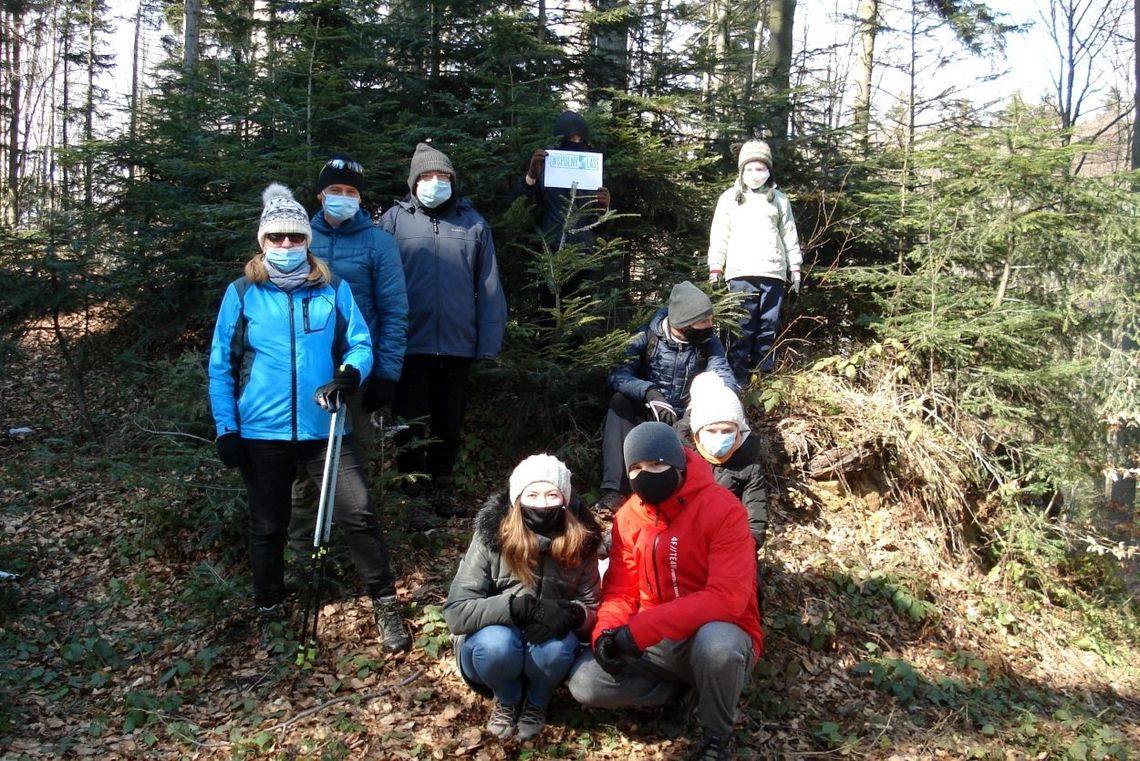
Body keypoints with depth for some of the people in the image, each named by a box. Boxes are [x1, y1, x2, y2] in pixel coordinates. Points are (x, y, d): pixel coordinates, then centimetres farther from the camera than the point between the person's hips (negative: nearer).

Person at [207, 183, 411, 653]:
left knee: (358, 513, -10)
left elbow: (361, 344, 2)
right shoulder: (241, 294, 1)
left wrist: (353, 372, -21)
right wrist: (226, 428, -2)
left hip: (324, 428, 0)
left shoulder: (334, 289, 2)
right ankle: (270, 613, 32)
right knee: (268, 526, 14)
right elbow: (220, 366, 3)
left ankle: (385, 605, 6)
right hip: (262, 433, 1)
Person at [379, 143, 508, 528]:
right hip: (411, 345, -2)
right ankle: (413, 500, 15)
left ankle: (442, 491, 31)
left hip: (457, 344, 2)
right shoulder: (395, 220, 0)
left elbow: (488, 286, 4)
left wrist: (489, 339, -2)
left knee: (451, 423, 15)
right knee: (412, 424, 5)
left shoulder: (473, 223, 6)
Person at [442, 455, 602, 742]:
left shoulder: (578, 544, -12)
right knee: (495, 643, -35)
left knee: (555, 647, -32)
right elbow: (456, 612, -24)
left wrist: (570, 613, -31)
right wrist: (518, 607, -37)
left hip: (549, 642, 2)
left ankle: (537, 701, 2)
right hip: (496, 643, -1)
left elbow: (593, 609, -7)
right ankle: (507, 699, 0)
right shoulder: (491, 538, -20)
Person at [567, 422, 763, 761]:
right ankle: (685, 683, 8)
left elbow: (728, 597, -27)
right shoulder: (628, 516, 0)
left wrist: (638, 630, -32)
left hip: (716, 636, -4)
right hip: (657, 642, 5)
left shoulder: (722, 509, -19)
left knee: (716, 643, -39)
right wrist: (607, 632, -20)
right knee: (585, 682, -14)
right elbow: (620, 590, 4)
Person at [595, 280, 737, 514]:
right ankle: (615, 488, -40)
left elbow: (725, 380, -15)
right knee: (619, 401, -31)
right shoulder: (646, 336, -10)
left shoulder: (709, 343, -2)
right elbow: (618, 375, -22)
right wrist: (650, 394, -41)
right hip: (644, 415, -1)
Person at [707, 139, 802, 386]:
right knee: (742, 329, -6)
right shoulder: (729, 198, 10)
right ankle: (737, 380, -3)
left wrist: (795, 269, 11)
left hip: (773, 273, 2)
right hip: (741, 273, -2)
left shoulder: (779, 199, 15)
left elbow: (790, 236, 16)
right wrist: (715, 270, 0)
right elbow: (719, 236, 7)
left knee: (769, 328, 4)